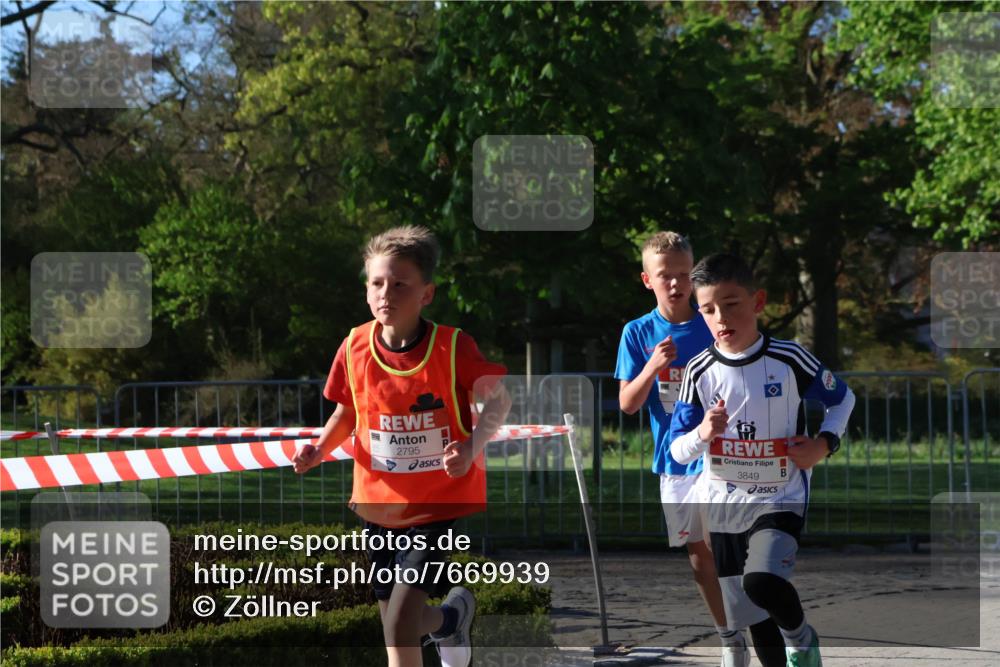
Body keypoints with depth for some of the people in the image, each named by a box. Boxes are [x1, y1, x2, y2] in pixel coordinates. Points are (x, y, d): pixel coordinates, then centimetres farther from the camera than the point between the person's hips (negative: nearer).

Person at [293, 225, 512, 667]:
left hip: (438, 505, -4)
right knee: (396, 622, 14)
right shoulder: (354, 348, -6)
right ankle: (450, 618, 48)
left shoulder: (453, 347, -17)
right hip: (379, 502, 4)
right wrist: (321, 448, -7)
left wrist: (472, 447, -24)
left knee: (400, 622, -17)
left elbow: (498, 401, -7)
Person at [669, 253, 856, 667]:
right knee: (755, 621, 8)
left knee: (762, 582, -29)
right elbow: (678, 450, -1)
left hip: (781, 498, -3)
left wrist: (825, 443, -10)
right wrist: (703, 434, -22)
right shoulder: (699, 372, -5)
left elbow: (842, 399, 7)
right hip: (724, 505, 3)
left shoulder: (789, 360, -10)